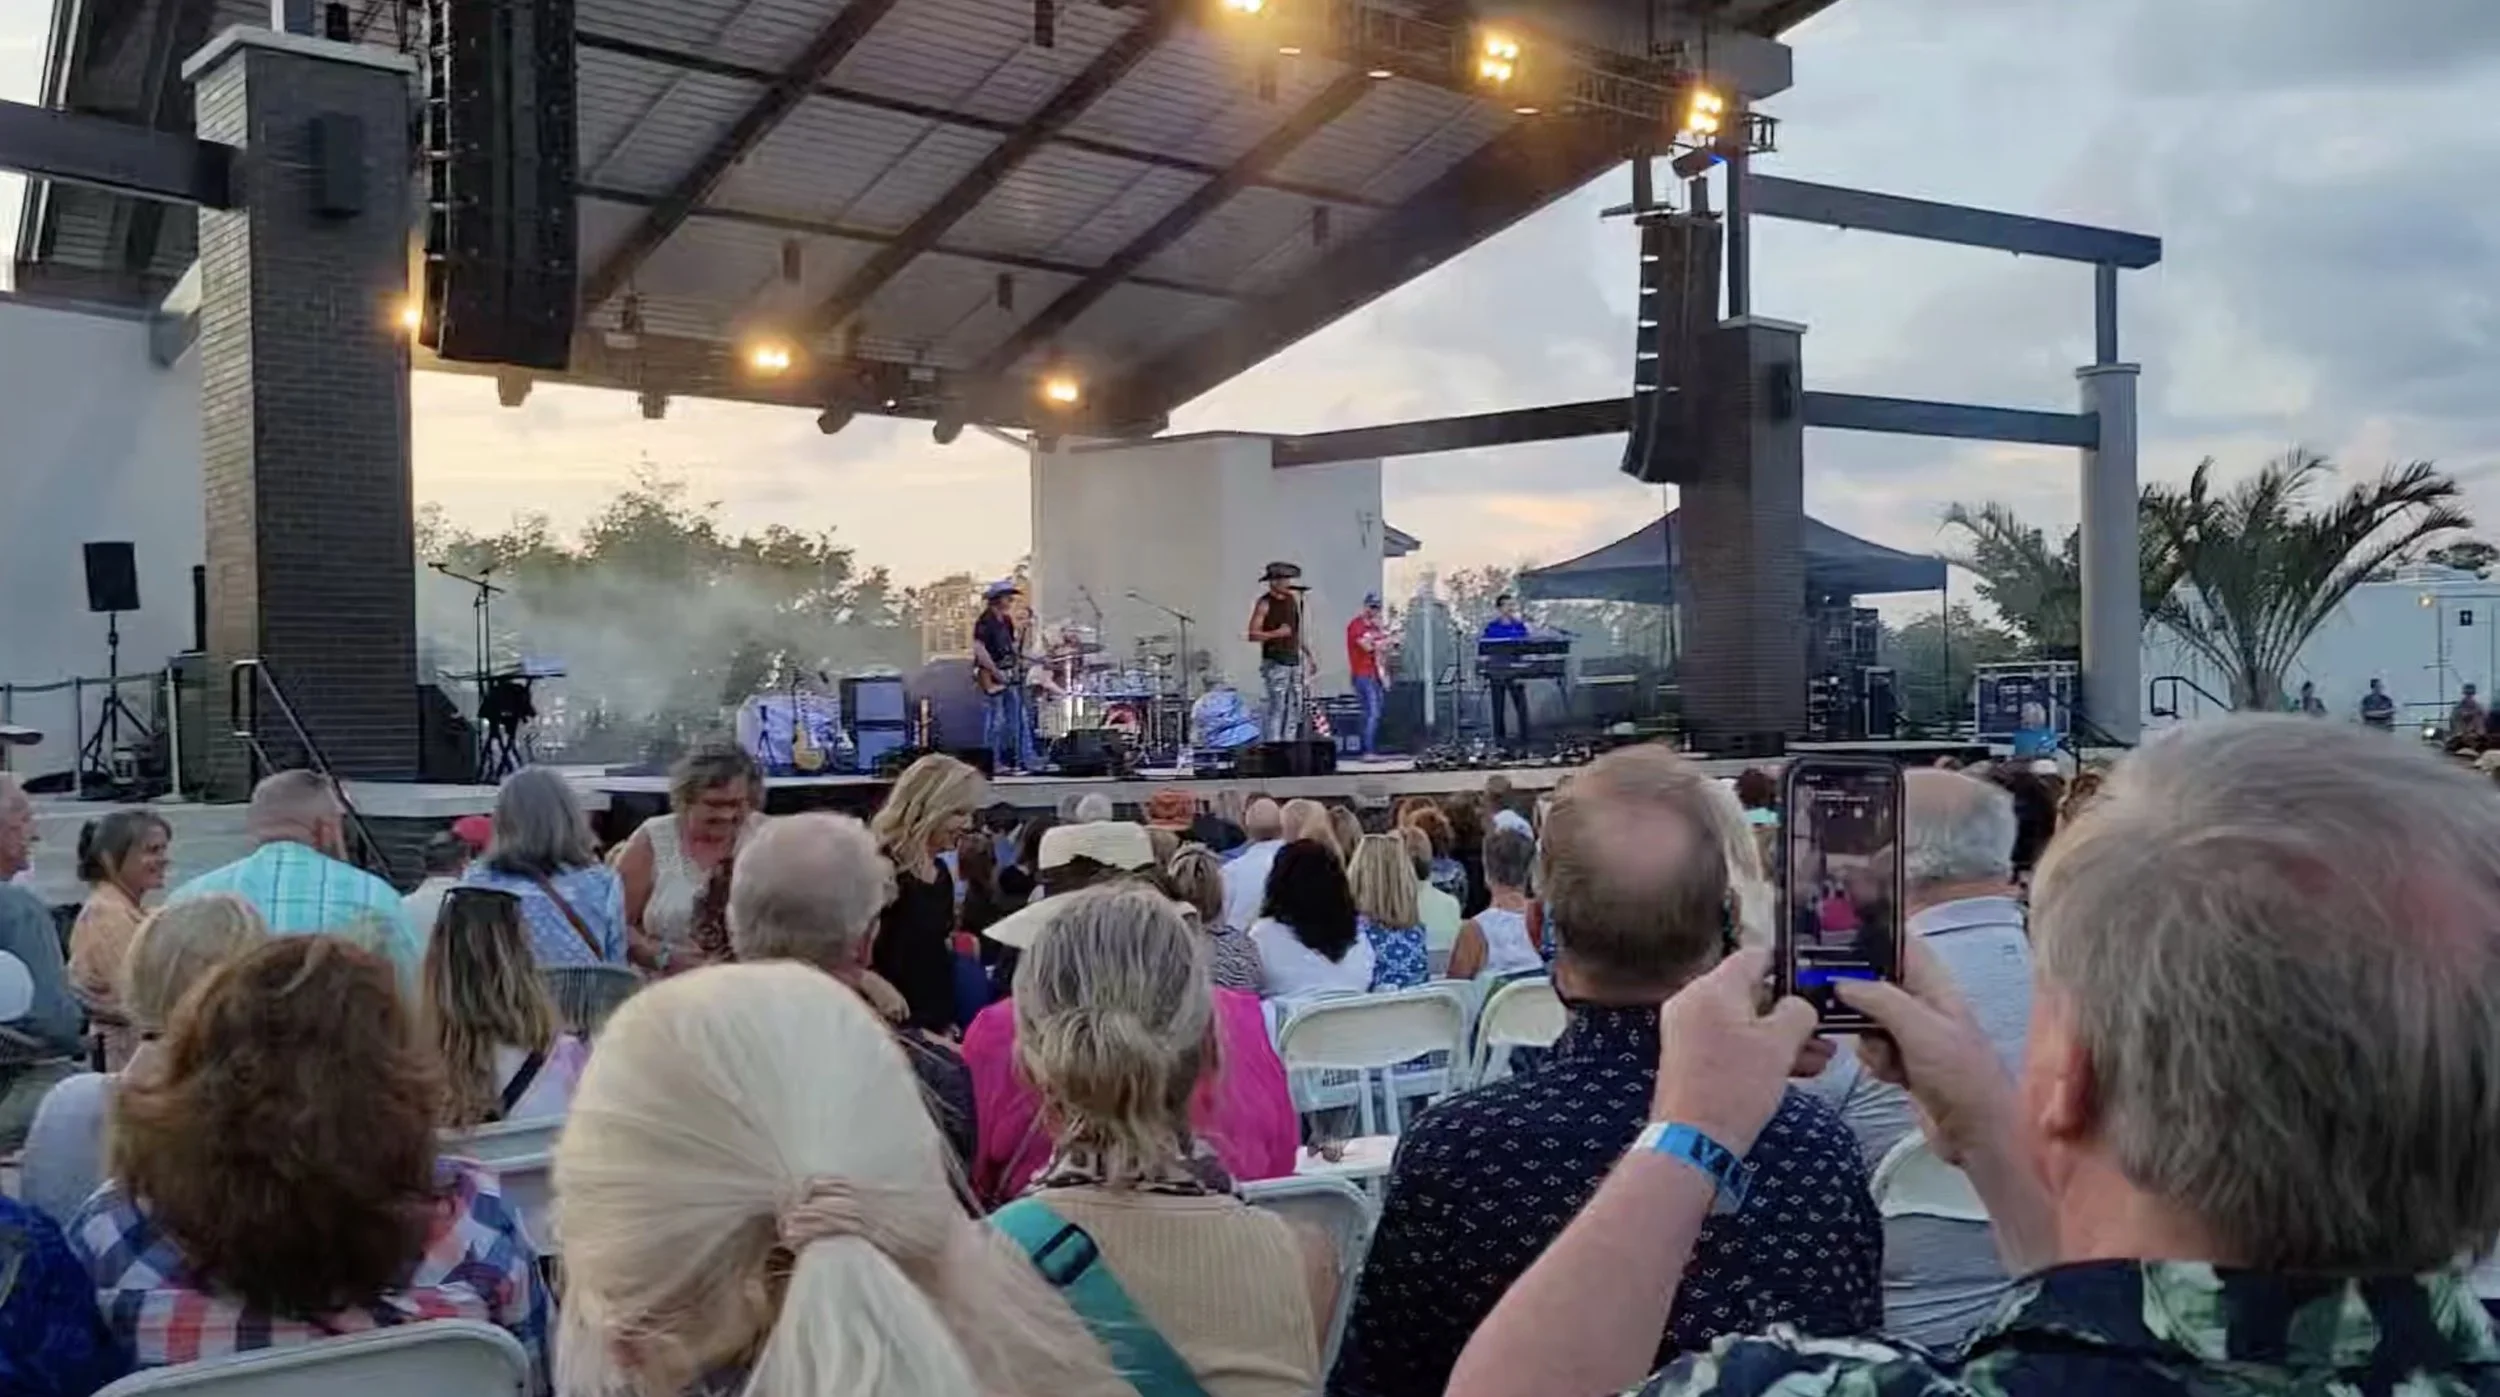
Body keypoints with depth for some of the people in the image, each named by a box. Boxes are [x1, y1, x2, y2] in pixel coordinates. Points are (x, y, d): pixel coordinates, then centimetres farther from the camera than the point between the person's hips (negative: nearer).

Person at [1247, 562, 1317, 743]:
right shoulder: (1264, 604, -8)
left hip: (1294, 660, 7)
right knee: (1277, 707, -10)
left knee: (1296, 706, 5)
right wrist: (1276, 633, -23)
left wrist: (1309, 655, 19)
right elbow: (1253, 635, -12)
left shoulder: (1292, 600, 13)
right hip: (1275, 662, -7)